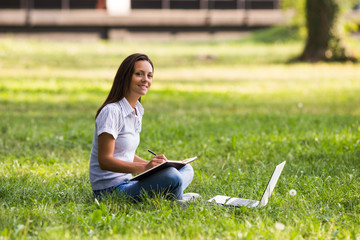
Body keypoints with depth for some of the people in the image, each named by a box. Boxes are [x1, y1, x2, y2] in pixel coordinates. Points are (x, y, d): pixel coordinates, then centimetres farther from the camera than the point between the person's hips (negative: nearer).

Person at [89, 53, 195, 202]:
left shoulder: (137, 111, 15)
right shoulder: (111, 111, -14)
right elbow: (104, 160, -20)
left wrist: (155, 165, 5)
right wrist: (145, 167, -29)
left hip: (127, 184, 10)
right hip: (110, 190, -10)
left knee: (186, 169, 8)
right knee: (172, 177, -30)